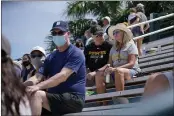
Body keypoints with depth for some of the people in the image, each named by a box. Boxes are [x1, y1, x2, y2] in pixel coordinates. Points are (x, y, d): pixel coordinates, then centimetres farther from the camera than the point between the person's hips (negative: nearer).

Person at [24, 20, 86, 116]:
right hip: (55, 98, 7)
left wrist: (38, 86, -32)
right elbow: (38, 76, 5)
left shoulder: (76, 53, -7)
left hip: (73, 99, -7)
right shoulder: (51, 57, 16)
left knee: (36, 94, -27)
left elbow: (63, 76, -21)